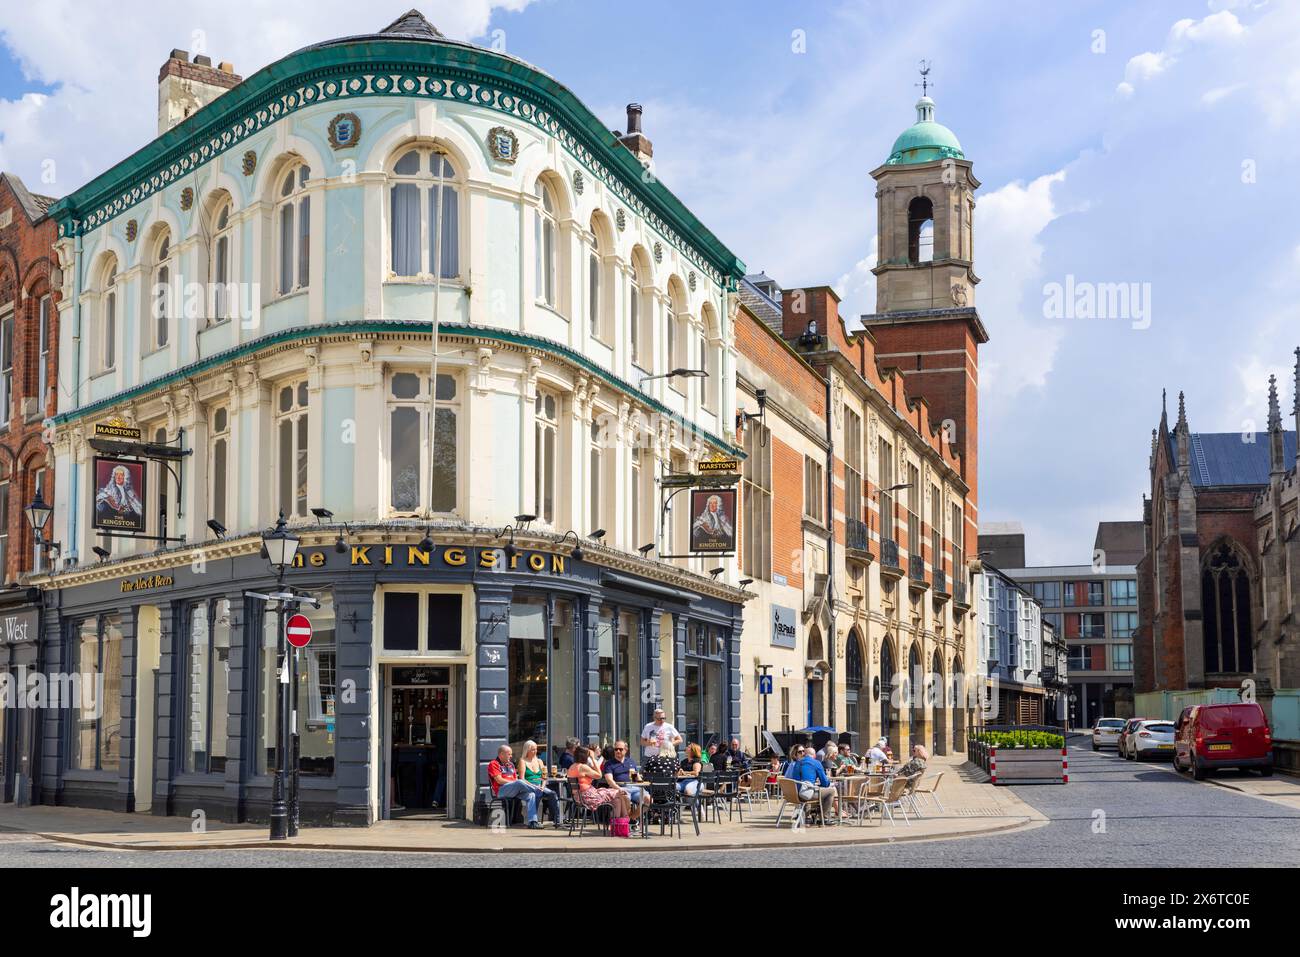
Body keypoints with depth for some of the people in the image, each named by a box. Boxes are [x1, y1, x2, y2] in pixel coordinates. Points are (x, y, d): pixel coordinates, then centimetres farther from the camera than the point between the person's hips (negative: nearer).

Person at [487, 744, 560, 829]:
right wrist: (515, 783, -11)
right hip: (502, 791, -7)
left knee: (530, 795, -23)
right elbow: (499, 780, -7)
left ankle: (532, 821, -36)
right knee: (519, 783, -35)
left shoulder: (510, 764, 28)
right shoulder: (494, 764, 5)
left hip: (515, 791, 7)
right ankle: (542, 792, -26)